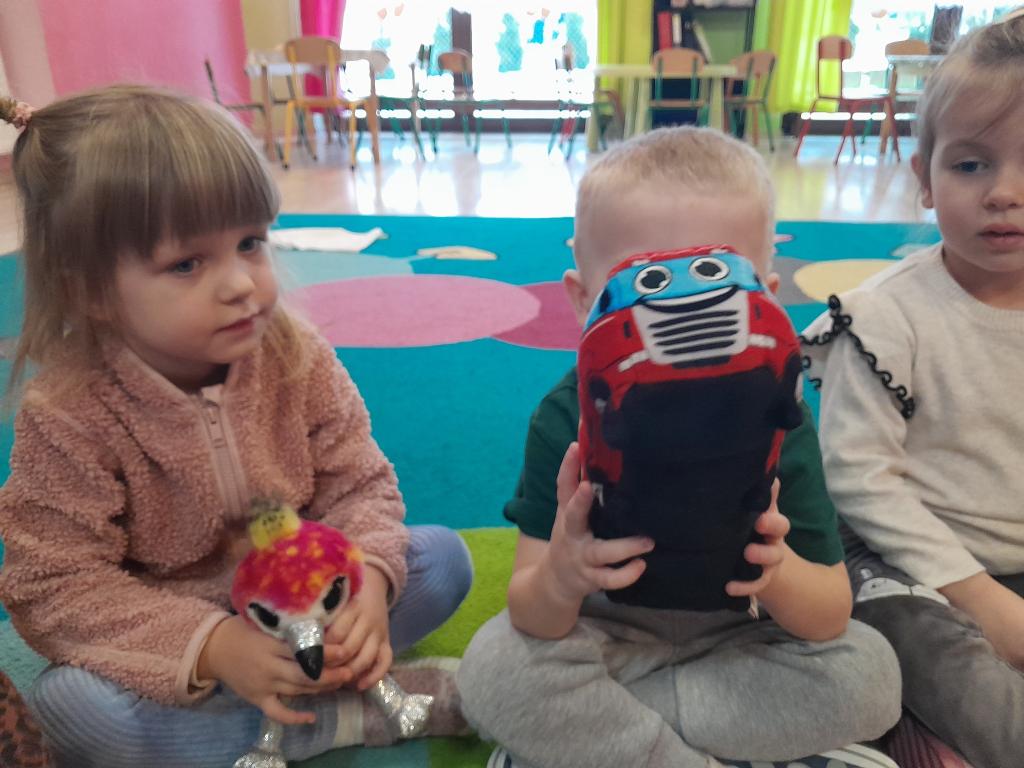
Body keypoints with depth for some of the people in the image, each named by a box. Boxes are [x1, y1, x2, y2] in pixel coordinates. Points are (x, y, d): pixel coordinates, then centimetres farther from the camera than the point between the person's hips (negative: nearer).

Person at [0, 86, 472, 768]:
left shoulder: (297, 358, -15)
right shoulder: (67, 413, -21)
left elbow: (358, 486, -10)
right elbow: (60, 586, -19)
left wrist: (367, 581, -32)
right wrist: (208, 646, -33)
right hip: (170, 637, -1)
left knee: (443, 557, -11)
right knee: (66, 704, -31)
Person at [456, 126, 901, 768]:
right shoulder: (567, 419, -18)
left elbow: (831, 614, -13)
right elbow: (531, 618, -19)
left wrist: (778, 574, -37)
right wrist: (560, 577, -44)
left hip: (731, 647, 3)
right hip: (601, 637, -2)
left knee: (868, 673, -20)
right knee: (495, 666, -26)